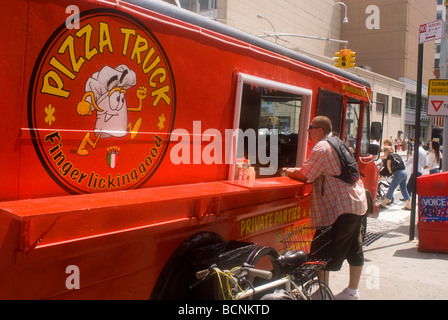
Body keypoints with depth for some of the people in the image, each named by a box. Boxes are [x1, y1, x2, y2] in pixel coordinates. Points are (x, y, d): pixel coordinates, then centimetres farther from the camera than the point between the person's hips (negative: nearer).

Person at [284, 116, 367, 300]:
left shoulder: (321, 148, -13)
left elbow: (305, 176, -14)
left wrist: (290, 172, 4)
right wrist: (296, 170, 13)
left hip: (339, 208, -10)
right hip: (358, 203, 10)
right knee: (354, 249, 14)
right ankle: (352, 291, 25)